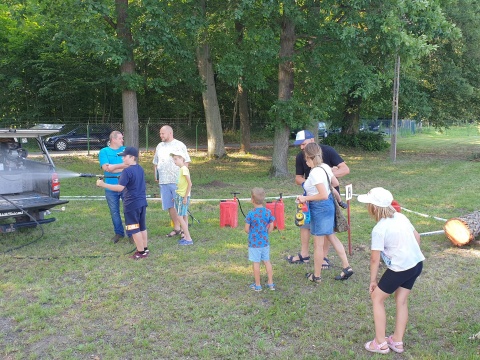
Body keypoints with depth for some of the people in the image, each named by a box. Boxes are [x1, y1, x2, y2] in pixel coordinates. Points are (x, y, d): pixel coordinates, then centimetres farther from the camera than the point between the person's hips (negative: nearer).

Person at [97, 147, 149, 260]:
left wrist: (103, 185, -21)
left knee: (134, 229, 2)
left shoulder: (127, 171, -18)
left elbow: (120, 188, -25)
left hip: (132, 205, -8)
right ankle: (145, 248, 24)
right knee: (142, 227, 16)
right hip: (142, 203, 8)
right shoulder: (140, 169, 9)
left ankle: (141, 252, 6)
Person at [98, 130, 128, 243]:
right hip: (111, 187, 0)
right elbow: (106, 167, -10)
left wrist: (113, 167, -9)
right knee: (114, 211, 9)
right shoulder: (104, 151, 4)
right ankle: (118, 232, 25)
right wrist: (122, 166, -12)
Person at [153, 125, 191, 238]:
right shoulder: (159, 146, 16)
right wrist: (156, 176, 11)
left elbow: (186, 162, -5)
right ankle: (176, 228, 20)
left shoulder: (179, 145, -2)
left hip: (177, 181, -6)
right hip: (163, 181, 6)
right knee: (170, 206, 9)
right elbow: (155, 162, 22)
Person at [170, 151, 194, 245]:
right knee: (183, 217, 12)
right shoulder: (182, 169, 13)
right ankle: (185, 237, 18)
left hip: (183, 196, -10)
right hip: (180, 196, 10)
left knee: (179, 217, -9)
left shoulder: (184, 169, -15)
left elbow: (190, 184, -21)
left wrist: (185, 197, -19)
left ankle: (188, 239, -6)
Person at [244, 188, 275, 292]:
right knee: (267, 261, 15)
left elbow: (246, 229, -11)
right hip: (265, 242, 4)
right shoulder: (268, 212, -5)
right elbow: (271, 228, 1)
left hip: (254, 243, -4)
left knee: (256, 263, 5)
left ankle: (257, 285, 15)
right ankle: (270, 283, 22)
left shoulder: (251, 214, -16)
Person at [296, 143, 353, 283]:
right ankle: (346, 267, 24)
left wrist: (306, 198, -19)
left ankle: (316, 276, 21)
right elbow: (336, 183, 14)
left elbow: (323, 195, -28)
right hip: (329, 205, 9)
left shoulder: (315, 173, -25)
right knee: (331, 237, 22)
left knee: (318, 244, 6)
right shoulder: (325, 167, 1)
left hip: (320, 208, -9)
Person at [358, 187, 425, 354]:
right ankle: (397, 341, 30)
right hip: (416, 263, 8)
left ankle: (380, 343, 15)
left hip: (400, 269, -8)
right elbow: (417, 237, 14)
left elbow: (375, 259, -14)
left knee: (377, 298, 10)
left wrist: (372, 280, -3)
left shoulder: (379, 229, -18)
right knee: (402, 300, 20)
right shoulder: (401, 217, 3)